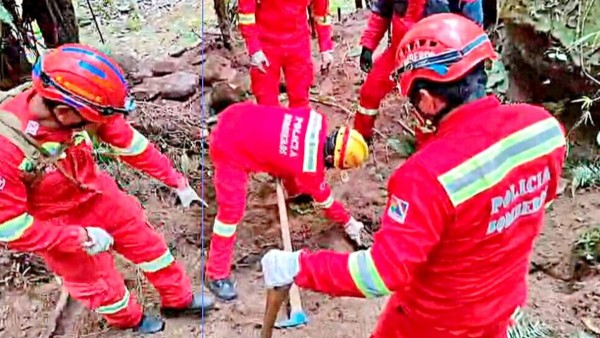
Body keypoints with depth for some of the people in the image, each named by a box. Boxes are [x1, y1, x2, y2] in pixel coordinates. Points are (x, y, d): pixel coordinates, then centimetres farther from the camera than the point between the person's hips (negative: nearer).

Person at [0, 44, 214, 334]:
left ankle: (179, 299, 44)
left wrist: (177, 182, -4)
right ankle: (129, 318, 50)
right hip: (56, 225, -4)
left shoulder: (79, 108, -26)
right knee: (96, 282, 17)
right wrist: (81, 237, -23)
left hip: (99, 195, 4)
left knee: (147, 242, 18)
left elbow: (130, 143, -10)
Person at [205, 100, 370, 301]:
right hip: (230, 146, -9)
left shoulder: (318, 121, -6)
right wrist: (349, 223, 15)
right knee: (232, 208, -8)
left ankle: (294, 189, 56)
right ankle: (217, 275, 2)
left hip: (240, 115, 9)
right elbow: (324, 199, -1)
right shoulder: (309, 167, -20)